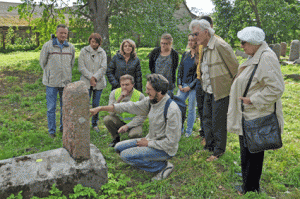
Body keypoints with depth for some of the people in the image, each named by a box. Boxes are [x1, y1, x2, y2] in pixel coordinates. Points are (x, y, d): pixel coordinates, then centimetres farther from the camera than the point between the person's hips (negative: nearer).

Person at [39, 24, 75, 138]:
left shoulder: (71, 47, 4)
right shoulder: (48, 45, -5)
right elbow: (42, 62, 5)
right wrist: (50, 74, 10)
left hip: (66, 82, 3)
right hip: (51, 82, -3)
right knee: (51, 107, 2)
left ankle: (63, 127, 28)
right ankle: (51, 131, 14)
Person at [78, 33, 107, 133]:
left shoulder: (102, 53, 6)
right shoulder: (84, 51, 3)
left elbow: (103, 68, -1)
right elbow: (81, 67, -4)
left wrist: (95, 78, -12)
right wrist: (90, 77, -11)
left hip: (99, 82, 1)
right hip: (86, 82, -1)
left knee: (96, 104, 7)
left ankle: (95, 123, 20)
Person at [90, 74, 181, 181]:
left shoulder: (172, 111, -29)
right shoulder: (151, 101, -5)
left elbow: (171, 142, -26)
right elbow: (130, 107, 1)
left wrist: (148, 143, -14)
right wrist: (100, 108, -1)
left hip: (164, 149, -8)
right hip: (151, 140, 9)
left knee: (126, 155, -18)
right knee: (119, 147, 7)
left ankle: (162, 166, -5)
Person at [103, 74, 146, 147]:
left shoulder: (140, 96, -15)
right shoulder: (114, 93, -8)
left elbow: (142, 116, -14)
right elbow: (111, 112, -14)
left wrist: (127, 126, -24)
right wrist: (119, 99, -28)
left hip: (133, 122, -3)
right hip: (119, 120, 3)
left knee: (134, 134, -35)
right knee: (107, 119, -26)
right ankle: (116, 138, 2)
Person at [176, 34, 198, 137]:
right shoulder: (185, 54, 10)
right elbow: (180, 70, 13)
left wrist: (190, 87, -12)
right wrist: (179, 84, 2)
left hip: (193, 86, -5)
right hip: (183, 85, 5)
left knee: (191, 109, 5)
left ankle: (189, 131, 20)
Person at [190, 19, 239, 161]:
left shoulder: (220, 46, -19)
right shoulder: (205, 48, 9)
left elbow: (235, 68, -13)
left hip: (220, 92, -8)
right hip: (208, 91, 8)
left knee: (218, 123, 3)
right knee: (207, 119, 17)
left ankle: (219, 151, 20)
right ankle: (209, 146, 34)